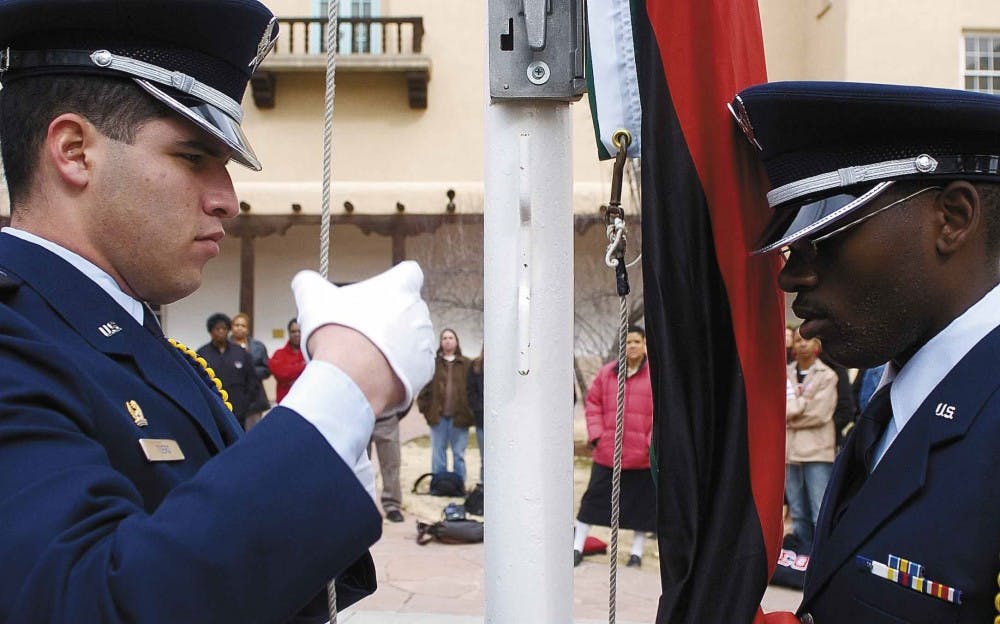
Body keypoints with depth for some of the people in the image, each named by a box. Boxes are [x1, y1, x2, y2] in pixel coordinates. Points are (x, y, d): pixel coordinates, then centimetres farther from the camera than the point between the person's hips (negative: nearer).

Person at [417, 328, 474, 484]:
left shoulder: (466, 364, 4)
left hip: (459, 417, 0)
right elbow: (424, 388, 4)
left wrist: (470, 411, -3)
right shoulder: (433, 363, 4)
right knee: (438, 453, 7)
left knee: (459, 454, 7)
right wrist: (425, 408, -3)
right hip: (438, 417, 0)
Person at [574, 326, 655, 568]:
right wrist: (595, 433, 0)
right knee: (594, 498, 6)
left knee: (641, 502, 8)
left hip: (641, 455, -2)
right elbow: (593, 403, 10)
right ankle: (577, 547, 16)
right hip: (607, 452, 2)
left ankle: (637, 552, 23)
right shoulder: (606, 373, 6)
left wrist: (654, 440, -10)